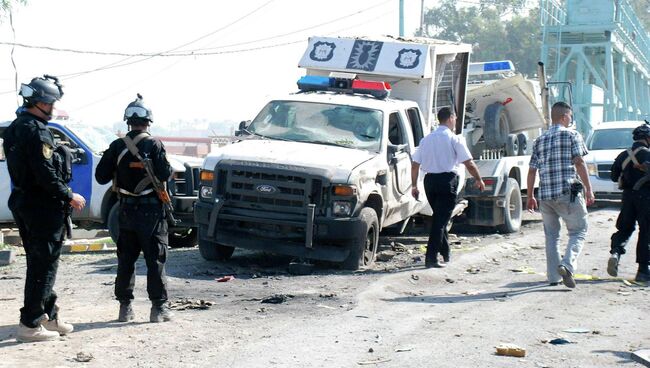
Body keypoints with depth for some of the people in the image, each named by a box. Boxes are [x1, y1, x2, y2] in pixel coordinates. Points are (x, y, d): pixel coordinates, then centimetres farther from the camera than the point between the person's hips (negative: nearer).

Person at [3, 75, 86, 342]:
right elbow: (45, 174, -23)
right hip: (42, 207, -10)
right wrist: (69, 196, -11)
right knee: (44, 266, -3)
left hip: (23, 203, 10)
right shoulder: (35, 130, -18)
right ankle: (30, 325, -1)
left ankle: (49, 315, 27)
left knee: (39, 263, 18)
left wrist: (64, 195, 16)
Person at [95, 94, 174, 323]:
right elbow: (164, 175, -16)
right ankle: (159, 307, 1)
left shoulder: (117, 146, 0)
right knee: (155, 260, 2)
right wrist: (166, 169, 5)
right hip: (151, 210, -3)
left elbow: (101, 176, 1)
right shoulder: (154, 145, -10)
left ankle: (125, 307, 13)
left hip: (127, 210, 3)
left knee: (125, 260, 12)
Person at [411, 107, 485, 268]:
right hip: (447, 181, -6)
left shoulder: (426, 139, 10)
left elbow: (415, 164, 8)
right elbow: (469, 163, -7)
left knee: (439, 217, 20)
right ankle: (431, 258, -12)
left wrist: (414, 185, 15)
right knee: (441, 219, -5)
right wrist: (479, 179, 6)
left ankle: (445, 254, 29)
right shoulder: (454, 139, -5)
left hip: (430, 180, 6)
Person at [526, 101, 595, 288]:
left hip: (545, 195, 5)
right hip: (568, 192, -5)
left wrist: (530, 196, 17)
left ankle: (553, 276, 12)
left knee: (551, 234, 14)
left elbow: (532, 170, 12)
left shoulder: (540, 140, 15)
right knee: (578, 231, 4)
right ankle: (567, 264, -18)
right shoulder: (572, 135, 1)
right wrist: (588, 189, -5)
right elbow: (579, 163, -7)